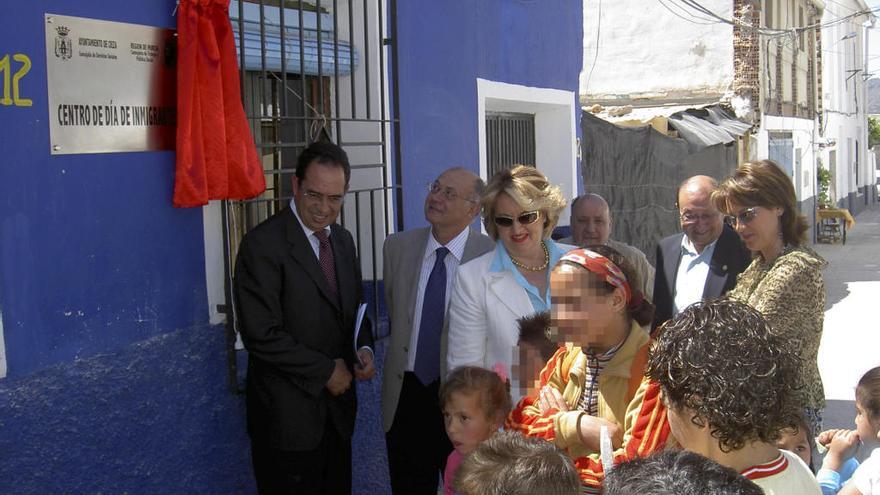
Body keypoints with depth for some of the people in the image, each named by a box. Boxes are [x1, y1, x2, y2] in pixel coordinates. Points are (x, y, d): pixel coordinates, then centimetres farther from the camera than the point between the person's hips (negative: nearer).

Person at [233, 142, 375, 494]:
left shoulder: (343, 240, 9)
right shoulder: (263, 244, -15)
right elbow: (262, 335, -20)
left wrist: (363, 349, -2)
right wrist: (325, 371, -13)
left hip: (338, 407, 7)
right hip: (287, 412, -7)